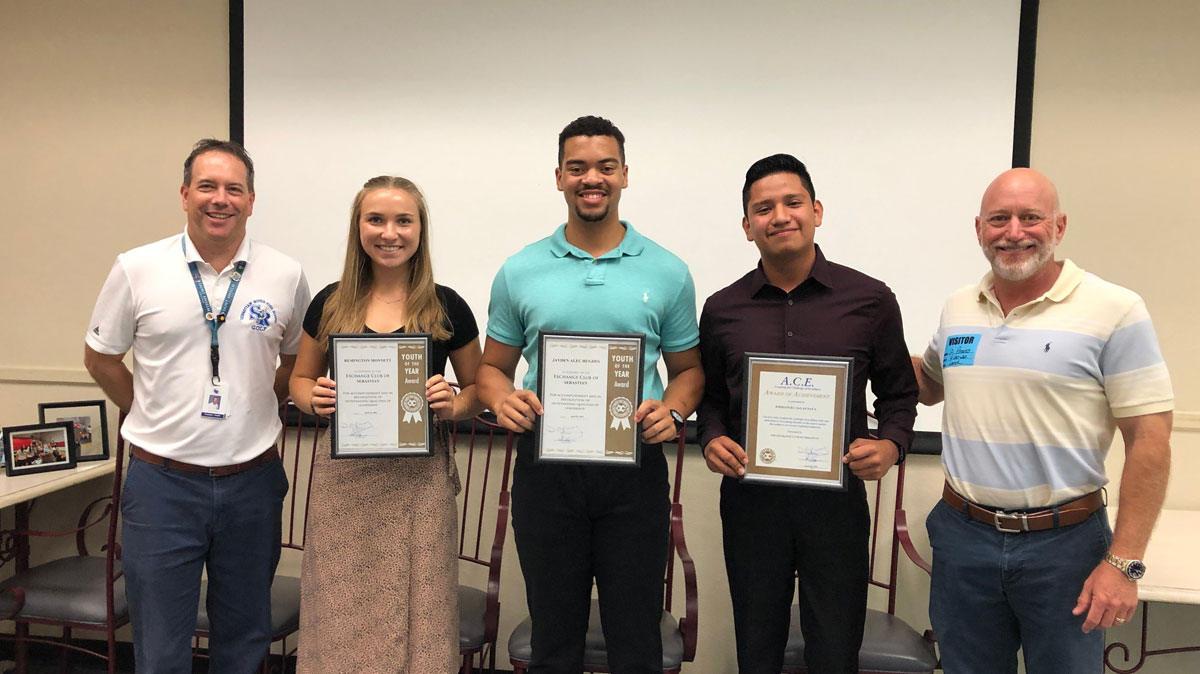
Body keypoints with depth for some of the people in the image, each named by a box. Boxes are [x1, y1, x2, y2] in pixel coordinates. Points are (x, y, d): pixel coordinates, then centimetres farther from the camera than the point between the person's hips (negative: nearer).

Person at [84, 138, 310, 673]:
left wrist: (257, 412, 5)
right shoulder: (136, 269, -4)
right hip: (161, 482, -1)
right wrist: (152, 418, 6)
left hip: (253, 482, 1)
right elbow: (100, 357, 8)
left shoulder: (285, 276, -1)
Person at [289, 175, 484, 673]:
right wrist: (315, 399, -6)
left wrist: (453, 405, -12)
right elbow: (299, 379, 16)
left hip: (419, 480, -1)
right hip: (343, 480, 2)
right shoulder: (330, 303, 5)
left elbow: (478, 389, 9)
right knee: (339, 619, 7)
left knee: (416, 615, 3)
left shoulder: (447, 308, 0)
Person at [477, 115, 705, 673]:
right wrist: (502, 399, -12)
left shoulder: (667, 272, 3)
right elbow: (493, 366, 10)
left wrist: (671, 409, -12)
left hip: (634, 471, 0)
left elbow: (688, 368, 9)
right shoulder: (519, 272, 4)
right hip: (545, 471, 1)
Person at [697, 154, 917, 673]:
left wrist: (890, 444, -11)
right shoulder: (722, 309, 4)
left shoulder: (871, 300, -1)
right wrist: (712, 439, -6)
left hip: (836, 499, -1)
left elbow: (898, 392, 8)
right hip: (749, 498, 2)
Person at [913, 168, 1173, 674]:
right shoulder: (957, 309, 5)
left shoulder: (1114, 311, -10)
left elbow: (1150, 440, -11)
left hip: (1063, 542, -4)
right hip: (964, 535, 4)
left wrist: (1123, 562, -13)